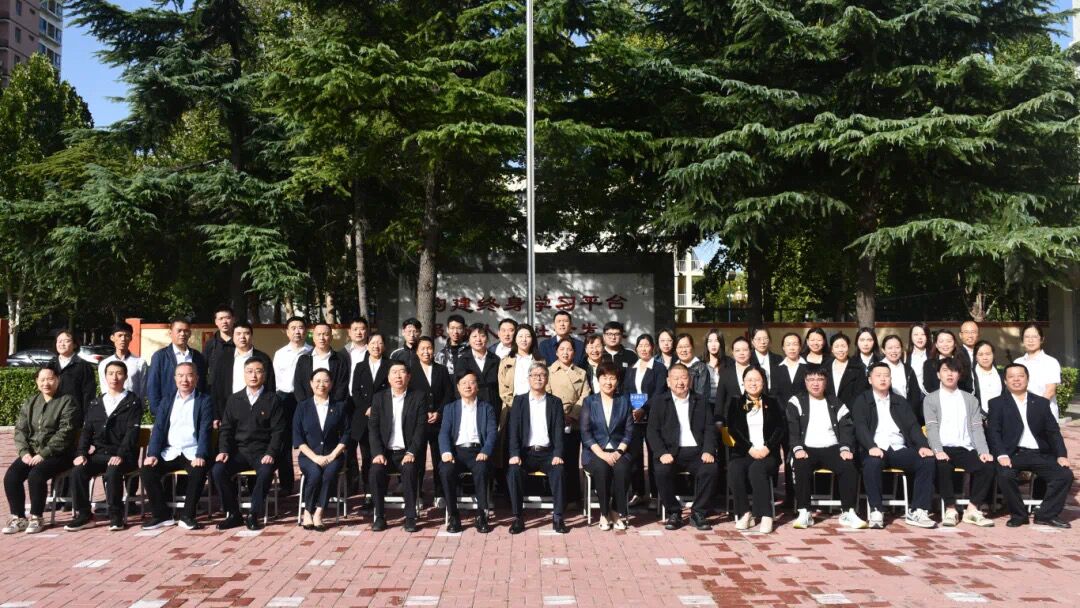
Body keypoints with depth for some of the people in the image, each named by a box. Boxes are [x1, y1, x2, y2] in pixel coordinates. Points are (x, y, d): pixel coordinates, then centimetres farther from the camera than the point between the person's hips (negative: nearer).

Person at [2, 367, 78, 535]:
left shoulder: (67, 402, -4)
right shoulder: (30, 402, 16)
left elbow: (64, 433, -12)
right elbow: (20, 429, 10)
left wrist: (43, 454, -19)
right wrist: (24, 452, -8)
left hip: (57, 454, -5)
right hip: (31, 453, 5)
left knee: (36, 475, -30)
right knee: (10, 476, -19)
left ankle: (36, 518, -12)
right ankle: (18, 518, -4)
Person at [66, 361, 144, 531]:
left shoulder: (133, 402, 3)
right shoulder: (95, 403, 19)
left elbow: (132, 432, -8)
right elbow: (86, 430, 12)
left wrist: (120, 455, -21)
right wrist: (81, 453, -5)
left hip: (122, 455, -4)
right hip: (98, 453, 4)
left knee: (113, 471, -35)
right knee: (78, 470, -24)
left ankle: (116, 516, -19)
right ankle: (83, 515, -12)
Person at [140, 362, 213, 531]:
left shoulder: (205, 401, 5)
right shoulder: (167, 402, 16)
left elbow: (205, 431, -6)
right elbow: (158, 429, 7)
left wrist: (201, 456, -21)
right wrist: (152, 454, -10)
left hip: (192, 452, -3)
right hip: (169, 452, 4)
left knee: (199, 471, -33)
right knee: (146, 469, -22)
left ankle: (187, 516, -16)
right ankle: (161, 515, -7)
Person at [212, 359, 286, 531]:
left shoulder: (272, 400, 3)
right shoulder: (234, 400, 13)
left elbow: (278, 431, -2)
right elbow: (226, 429, 12)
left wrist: (270, 453, -15)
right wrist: (223, 450, -5)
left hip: (262, 452, -3)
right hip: (238, 451, 3)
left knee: (266, 472, -34)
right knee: (218, 470, -24)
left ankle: (253, 515, -15)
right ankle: (233, 514, -8)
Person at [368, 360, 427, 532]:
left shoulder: (418, 398, 4)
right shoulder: (379, 398, 9)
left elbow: (421, 427, -3)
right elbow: (373, 428, 3)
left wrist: (411, 452, -16)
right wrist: (378, 453, -12)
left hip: (407, 452, -1)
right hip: (385, 452, 1)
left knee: (410, 469, -32)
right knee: (376, 470, -28)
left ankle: (410, 517, -20)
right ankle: (380, 516, -14)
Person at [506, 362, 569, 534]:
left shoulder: (555, 402, 12)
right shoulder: (519, 401, 11)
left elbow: (559, 431, 3)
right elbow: (513, 429, 2)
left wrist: (558, 454, -13)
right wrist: (514, 454, -13)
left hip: (547, 452, 0)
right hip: (525, 452, 0)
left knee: (558, 470, -30)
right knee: (513, 470, -29)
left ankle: (557, 517, -21)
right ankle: (517, 518, -20)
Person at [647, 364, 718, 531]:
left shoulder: (701, 402, 15)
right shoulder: (660, 402, 9)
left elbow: (710, 428, 9)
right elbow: (652, 431, 1)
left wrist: (708, 451, -9)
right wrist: (662, 453, -15)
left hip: (696, 452, 1)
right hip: (670, 452, -1)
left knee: (710, 469, -29)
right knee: (662, 470, -32)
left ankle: (698, 513, -10)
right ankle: (674, 513, -10)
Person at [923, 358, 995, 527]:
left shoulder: (970, 399, 20)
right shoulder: (931, 399, 11)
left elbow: (977, 428, 10)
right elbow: (932, 428, -2)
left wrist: (984, 452, -8)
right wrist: (938, 450, -20)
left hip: (966, 449, 3)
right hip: (944, 450, -3)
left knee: (988, 465, -27)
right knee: (942, 465, -36)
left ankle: (972, 509, -13)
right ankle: (950, 509, -19)